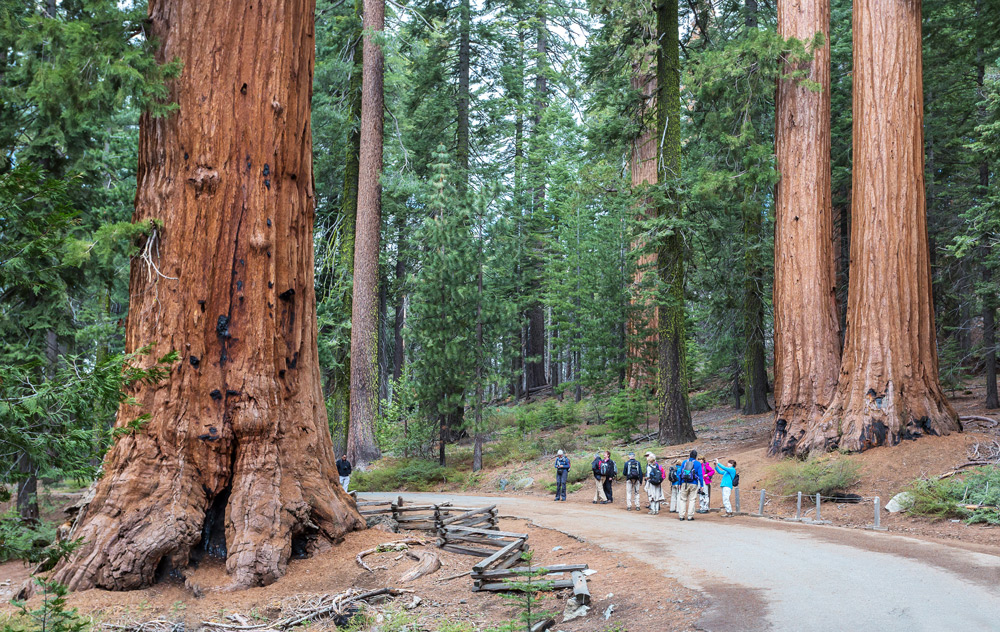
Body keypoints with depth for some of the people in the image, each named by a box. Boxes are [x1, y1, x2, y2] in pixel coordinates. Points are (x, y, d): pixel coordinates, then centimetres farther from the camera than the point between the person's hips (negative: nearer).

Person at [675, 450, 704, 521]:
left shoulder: (684, 462, 7)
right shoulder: (698, 463, -1)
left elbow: (679, 473, 9)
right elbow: (700, 474, -4)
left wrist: (680, 483, 15)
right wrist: (701, 485, 0)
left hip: (684, 483, 2)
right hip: (693, 484, -2)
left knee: (683, 499, 8)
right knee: (692, 499, 3)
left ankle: (682, 516, 5)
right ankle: (690, 516, 1)